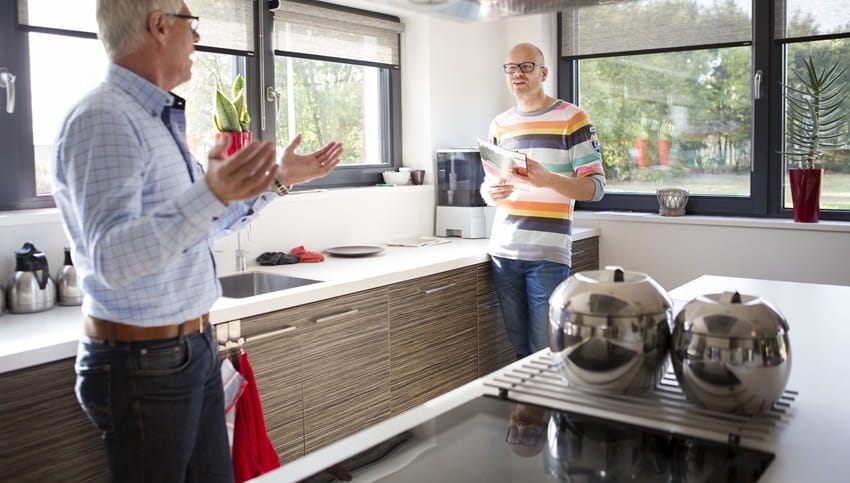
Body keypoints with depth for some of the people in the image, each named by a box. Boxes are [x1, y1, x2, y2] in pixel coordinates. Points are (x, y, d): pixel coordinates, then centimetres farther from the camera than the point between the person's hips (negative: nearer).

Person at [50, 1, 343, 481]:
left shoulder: (159, 118, 11)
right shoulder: (102, 119, -19)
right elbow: (110, 259, -30)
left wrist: (278, 180, 21)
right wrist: (212, 193, -43)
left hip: (195, 347, 9)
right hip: (144, 361, -9)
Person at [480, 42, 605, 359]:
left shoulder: (571, 119, 0)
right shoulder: (499, 125, 15)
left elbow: (596, 188, -5)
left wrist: (547, 179, -22)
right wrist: (489, 193, -3)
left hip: (548, 255, -4)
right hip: (503, 252, 4)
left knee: (545, 352, -3)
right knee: (520, 350, 9)